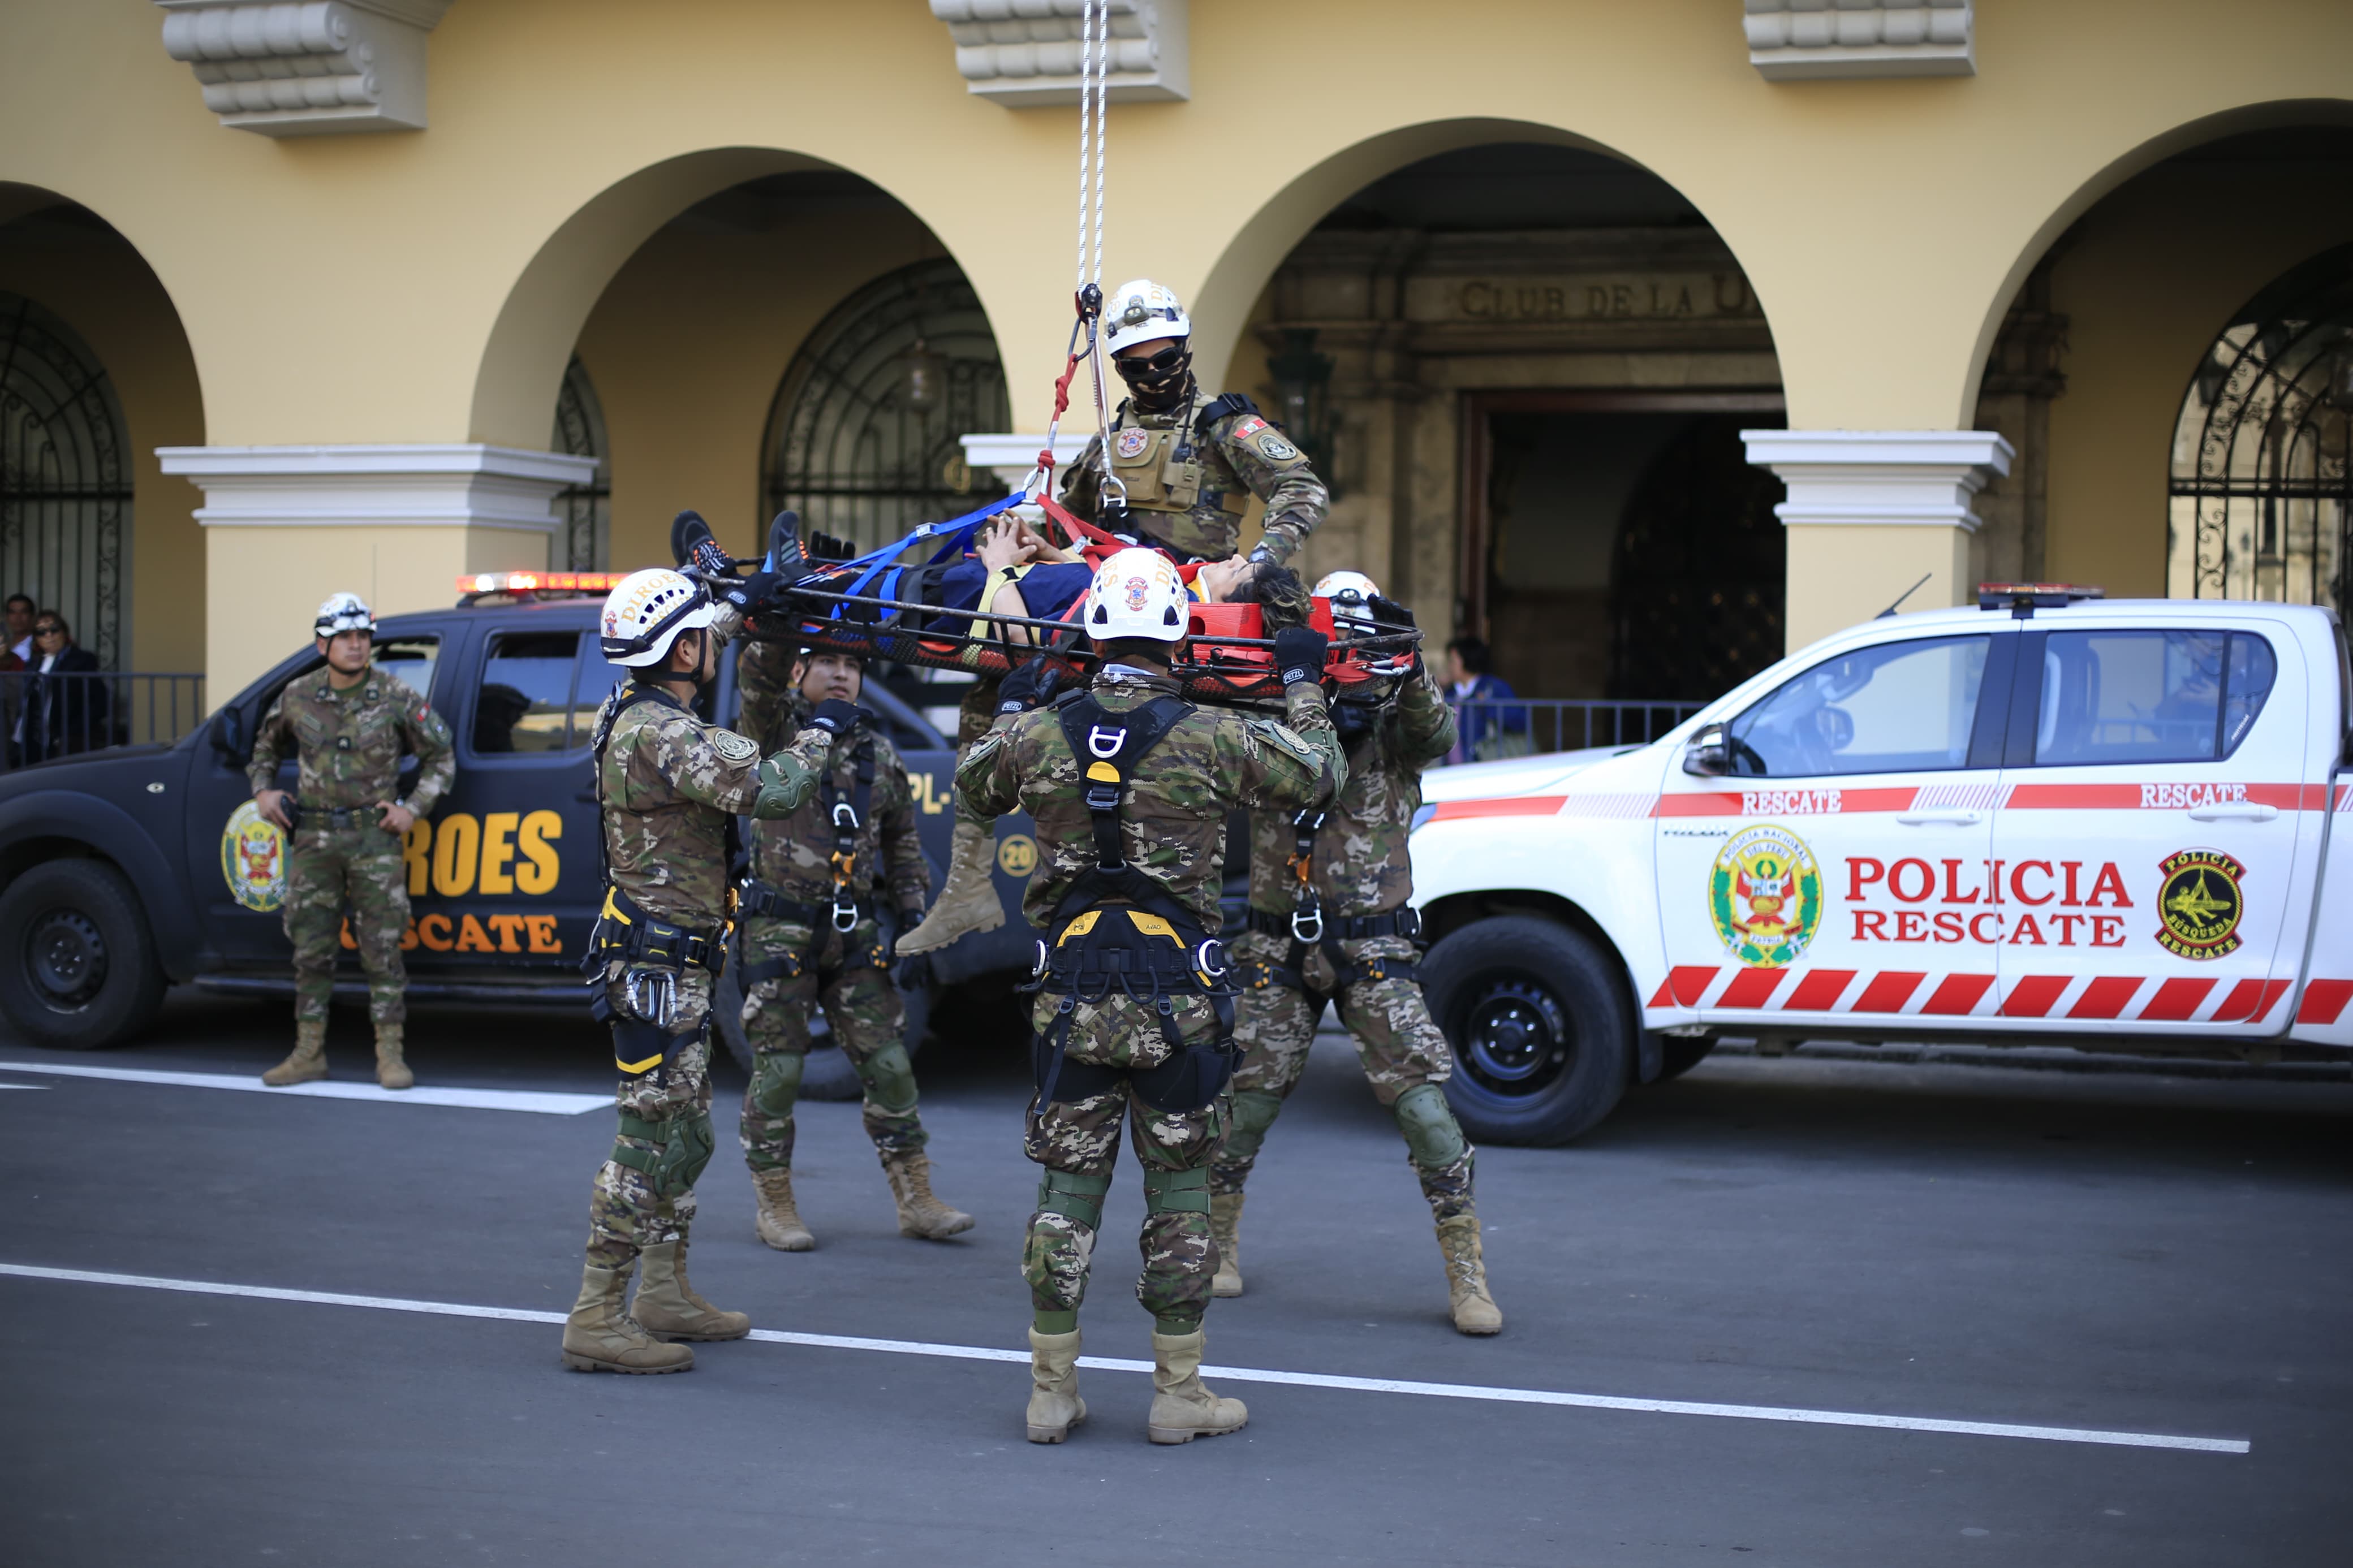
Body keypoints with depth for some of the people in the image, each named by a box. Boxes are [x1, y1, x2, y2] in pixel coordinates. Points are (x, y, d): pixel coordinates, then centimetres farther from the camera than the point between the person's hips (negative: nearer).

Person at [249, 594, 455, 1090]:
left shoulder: (395, 698, -3)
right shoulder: (298, 697, 5)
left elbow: (441, 758, 6)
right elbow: (267, 745, 24)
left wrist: (413, 808, -4)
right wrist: (263, 790, 10)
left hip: (373, 838, -3)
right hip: (313, 839, 3)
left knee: (382, 950, -3)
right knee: (311, 950, 6)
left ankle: (390, 1057, 1)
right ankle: (308, 1054, 14)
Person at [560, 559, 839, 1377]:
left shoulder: (636, 710, 9)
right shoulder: (663, 734, -21)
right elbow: (768, 790, -31)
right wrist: (822, 732, -14)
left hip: (668, 961, 11)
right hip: (658, 964, -11)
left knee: (685, 1132, 18)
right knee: (654, 1139, -7)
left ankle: (665, 1292, 28)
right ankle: (597, 1319, -2)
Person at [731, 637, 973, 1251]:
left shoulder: (878, 753, 12)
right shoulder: (776, 730, -1)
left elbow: (902, 840, 20)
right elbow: (758, 672, -22)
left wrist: (912, 911, 13)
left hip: (855, 934, 5)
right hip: (780, 929, -4)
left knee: (888, 1064, 4)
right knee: (778, 1069, 0)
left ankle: (917, 1203, 12)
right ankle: (775, 1207, 12)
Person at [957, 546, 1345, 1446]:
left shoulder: (1039, 735, -3)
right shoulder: (1213, 739, -10)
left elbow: (974, 791, 18)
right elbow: (1316, 775, 6)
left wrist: (1011, 709, 33)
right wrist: (1302, 685, 21)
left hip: (1071, 993, 2)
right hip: (1177, 1001, -2)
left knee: (1067, 1187, 10)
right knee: (1179, 1193, 8)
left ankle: (1051, 1390, 14)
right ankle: (1178, 1395, 13)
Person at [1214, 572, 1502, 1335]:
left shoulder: (1391, 733, 1)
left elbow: (1434, 733, -19)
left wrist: (1407, 669, -36)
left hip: (1372, 954, -1)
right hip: (1280, 952, 1)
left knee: (1423, 1103, -9)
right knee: (1245, 1103, 5)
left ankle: (1468, 1273, -1)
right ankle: (1215, 1243, 27)